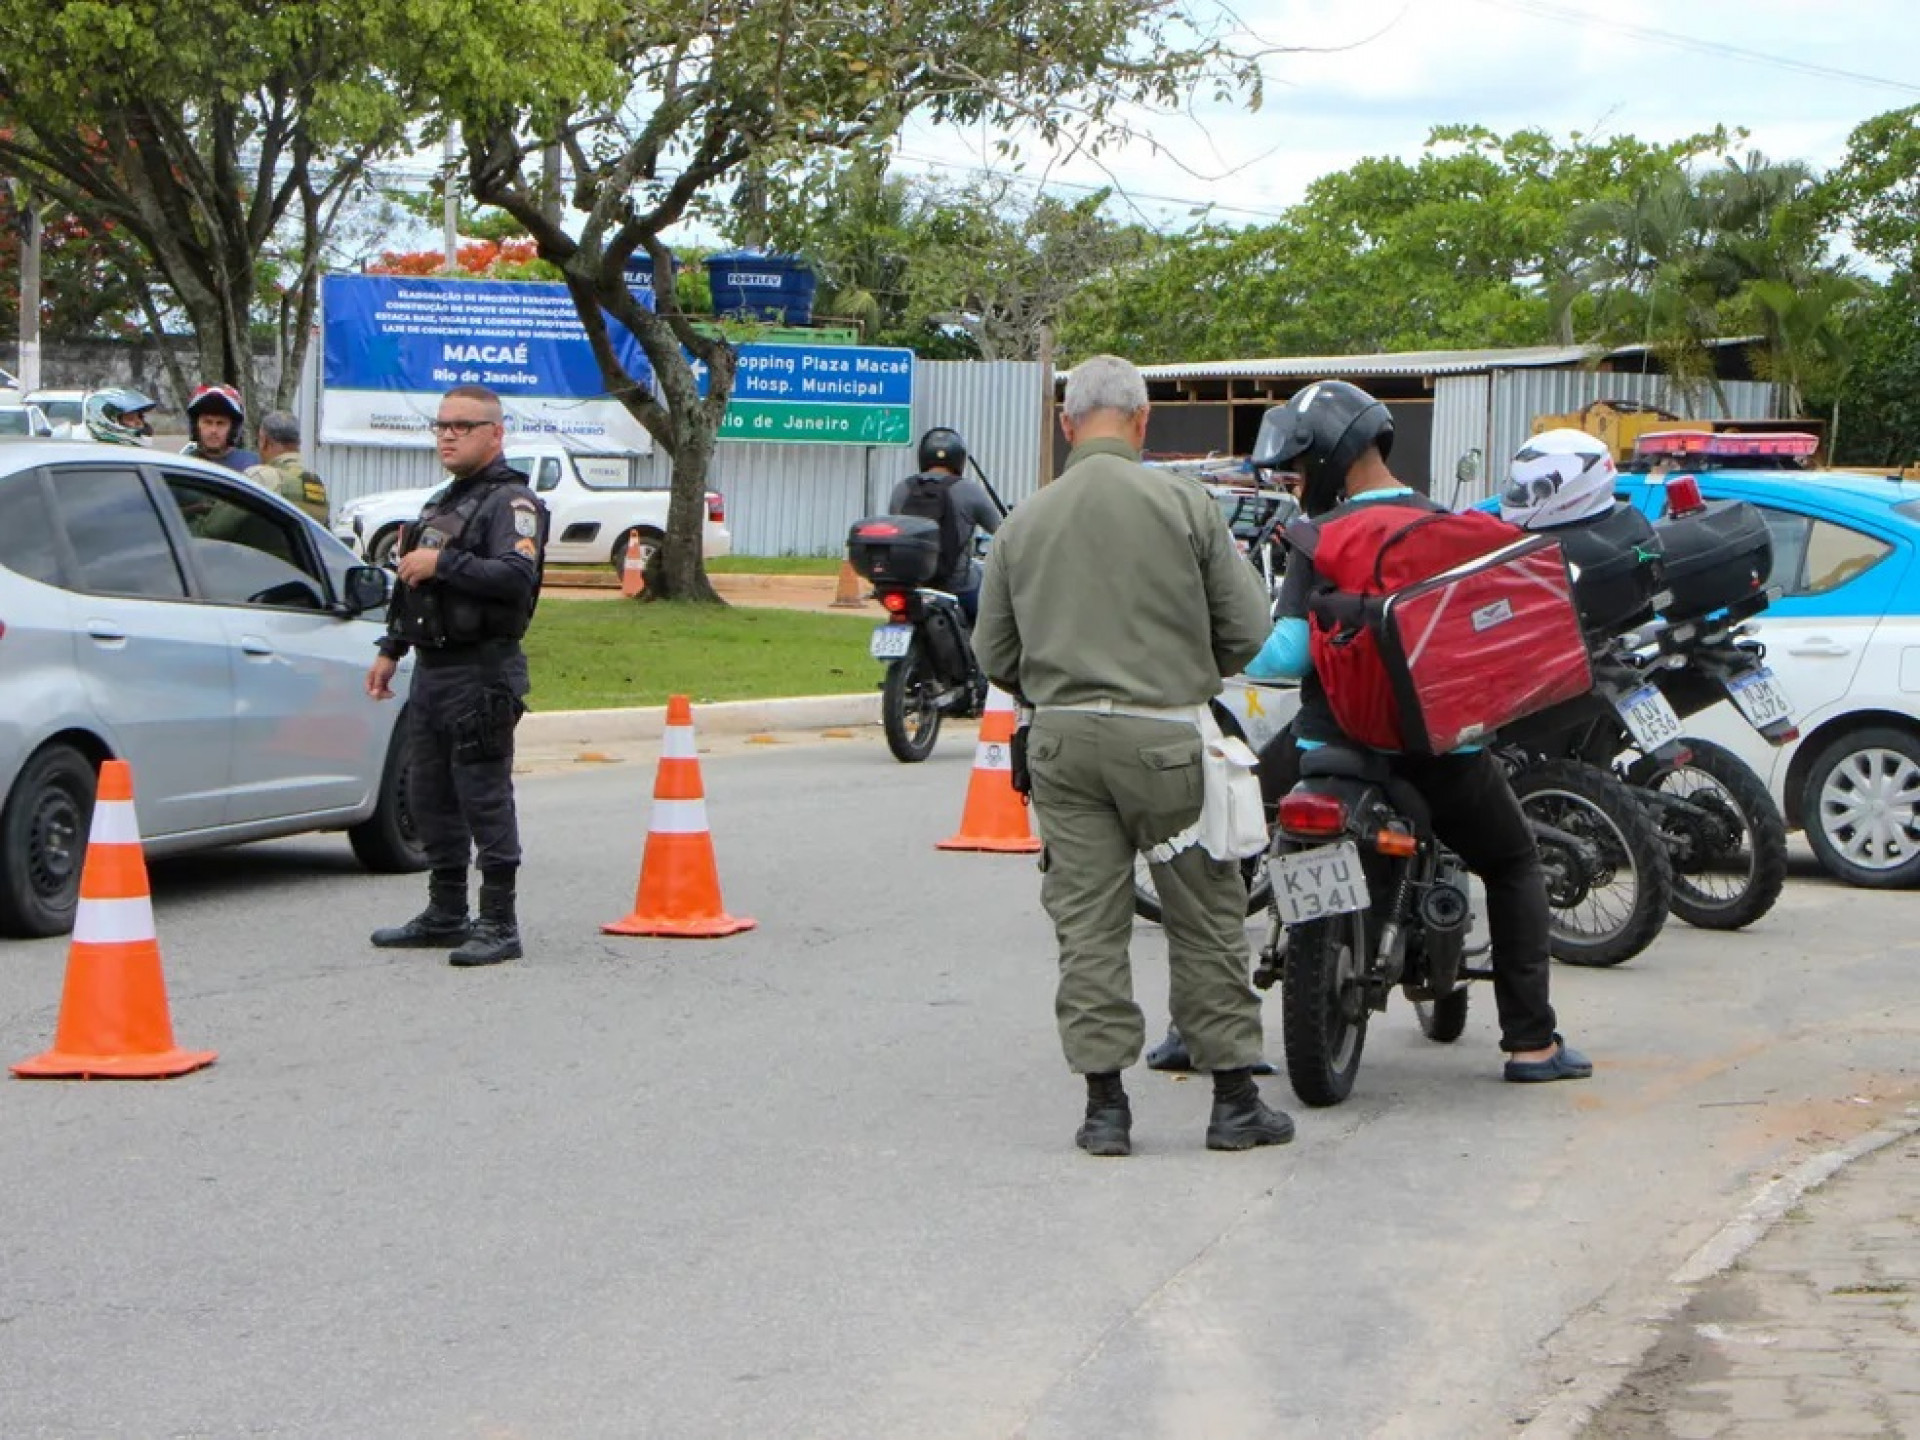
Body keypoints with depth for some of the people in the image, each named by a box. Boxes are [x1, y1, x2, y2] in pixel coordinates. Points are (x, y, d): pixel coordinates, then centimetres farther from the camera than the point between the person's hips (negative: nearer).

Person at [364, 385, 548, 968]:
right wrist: (391, 650, 27)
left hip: (482, 673, -9)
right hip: (431, 668, 9)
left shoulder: (512, 502, -9)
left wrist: (444, 563, -22)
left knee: (485, 799, -8)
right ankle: (445, 916, 23)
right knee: (430, 796, 13)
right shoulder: (442, 503, 21)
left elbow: (518, 576, -26)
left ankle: (500, 925, -4)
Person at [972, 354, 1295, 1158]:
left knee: (1087, 923, 5)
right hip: (1163, 738, -3)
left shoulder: (1024, 523, 6)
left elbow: (994, 654, 11)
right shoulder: (1183, 505, -3)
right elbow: (1249, 629, -2)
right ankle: (1234, 1098, 11)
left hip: (1061, 740, 3)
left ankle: (1104, 1103, 5)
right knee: (1205, 918, 6)